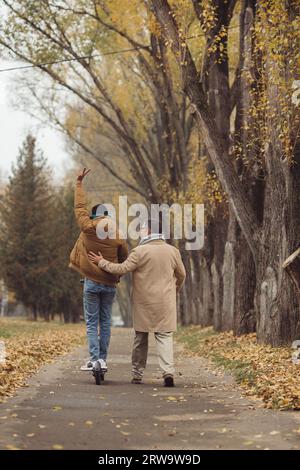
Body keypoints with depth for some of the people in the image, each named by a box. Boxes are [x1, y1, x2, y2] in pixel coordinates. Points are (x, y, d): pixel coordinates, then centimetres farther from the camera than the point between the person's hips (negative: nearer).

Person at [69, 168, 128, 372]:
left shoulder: (88, 229, -6)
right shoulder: (119, 237, -1)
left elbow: (80, 206, 5)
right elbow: (125, 261, 7)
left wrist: (79, 183, 14)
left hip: (92, 283, -2)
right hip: (110, 285, 2)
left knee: (92, 323, 0)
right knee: (105, 323, 9)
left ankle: (95, 359, -10)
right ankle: (103, 359, 7)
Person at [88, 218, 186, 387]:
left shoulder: (140, 251, -11)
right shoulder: (173, 251, 3)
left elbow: (122, 269, -11)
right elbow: (181, 275, 15)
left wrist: (102, 262, 2)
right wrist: (174, 291, 33)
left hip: (144, 303, -2)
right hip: (166, 302, 2)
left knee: (141, 338, 10)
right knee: (164, 336, 1)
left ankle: (137, 374, 17)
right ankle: (168, 371, -17)